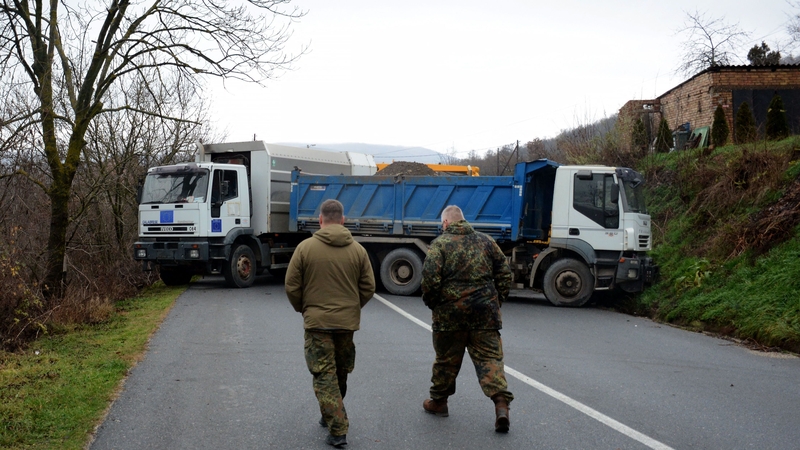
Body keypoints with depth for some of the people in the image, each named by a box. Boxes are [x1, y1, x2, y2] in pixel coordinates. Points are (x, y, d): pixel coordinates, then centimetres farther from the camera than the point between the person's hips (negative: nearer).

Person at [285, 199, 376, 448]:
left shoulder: (306, 247, -7)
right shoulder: (357, 249, -1)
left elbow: (292, 286, -5)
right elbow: (368, 287, 2)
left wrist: (303, 308, 12)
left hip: (317, 321, -3)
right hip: (347, 321, 3)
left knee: (324, 376, 1)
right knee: (341, 373, 20)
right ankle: (331, 417, 37)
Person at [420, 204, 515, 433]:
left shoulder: (440, 243, -4)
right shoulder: (485, 241, 9)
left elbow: (430, 278, -13)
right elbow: (504, 272, 9)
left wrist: (432, 302, 2)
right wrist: (497, 300, 15)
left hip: (450, 313, -2)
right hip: (485, 313, 2)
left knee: (446, 360, 13)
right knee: (490, 358, 4)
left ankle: (438, 401, 29)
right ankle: (501, 402, -11)